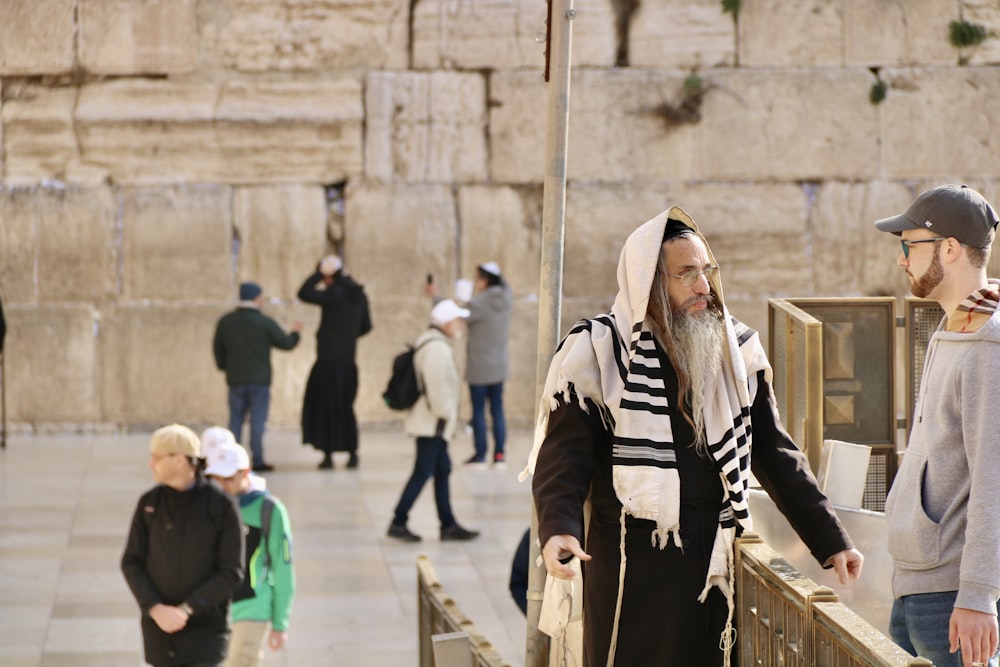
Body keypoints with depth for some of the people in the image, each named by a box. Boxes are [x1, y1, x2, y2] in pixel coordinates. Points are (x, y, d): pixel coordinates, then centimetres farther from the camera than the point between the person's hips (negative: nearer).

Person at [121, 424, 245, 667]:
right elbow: (131, 563, 3)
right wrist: (155, 608, -12)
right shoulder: (149, 503, 2)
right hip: (159, 631, 4)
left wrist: (187, 609, -16)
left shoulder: (221, 505, -8)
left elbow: (232, 572, -9)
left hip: (206, 630, -4)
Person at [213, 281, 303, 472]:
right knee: (257, 421, 0)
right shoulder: (265, 323, -10)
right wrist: (295, 333, 17)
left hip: (236, 379, 3)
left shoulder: (225, 322, 1)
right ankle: (257, 460, -1)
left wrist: (223, 365, 26)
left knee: (235, 420, 9)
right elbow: (286, 343, -4)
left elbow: (218, 349, 9)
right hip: (260, 378, -3)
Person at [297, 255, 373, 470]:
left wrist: (319, 272, -14)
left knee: (325, 407, 2)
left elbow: (303, 294, -21)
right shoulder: (358, 294, 7)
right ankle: (352, 454, 12)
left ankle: (328, 455, 1)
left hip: (329, 361, -7)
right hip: (349, 362, 7)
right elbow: (366, 326, 17)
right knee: (345, 407, 15)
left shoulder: (334, 294, -16)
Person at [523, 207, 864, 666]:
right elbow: (563, 456, -12)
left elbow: (774, 453, 12)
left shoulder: (736, 349, 7)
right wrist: (558, 529, -31)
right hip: (630, 567, -4)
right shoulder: (599, 352, -7)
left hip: (710, 564, 4)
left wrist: (830, 541, 7)